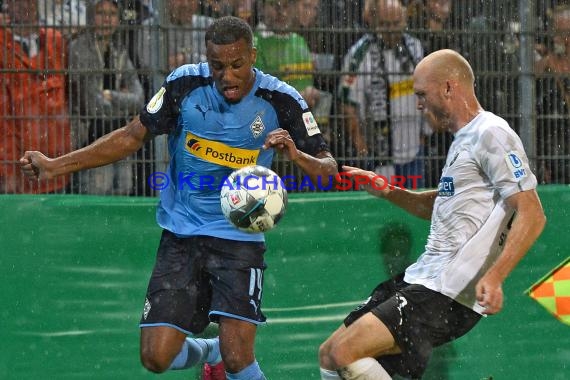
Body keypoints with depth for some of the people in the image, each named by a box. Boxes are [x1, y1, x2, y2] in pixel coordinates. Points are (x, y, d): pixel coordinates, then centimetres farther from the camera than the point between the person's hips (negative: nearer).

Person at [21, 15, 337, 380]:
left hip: (240, 239, -2)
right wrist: (56, 165, -1)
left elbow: (328, 170, -7)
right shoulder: (185, 83, -7)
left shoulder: (280, 100, -10)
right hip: (181, 236, 2)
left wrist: (296, 155, -30)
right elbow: (133, 135, 4)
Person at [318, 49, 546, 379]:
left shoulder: (491, 135, -12)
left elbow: (532, 215, -19)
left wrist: (494, 277, -29)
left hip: (449, 294, -10)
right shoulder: (464, 138, 19)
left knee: (345, 352, -21)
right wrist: (388, 192, 18)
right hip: (419, 278, 10)